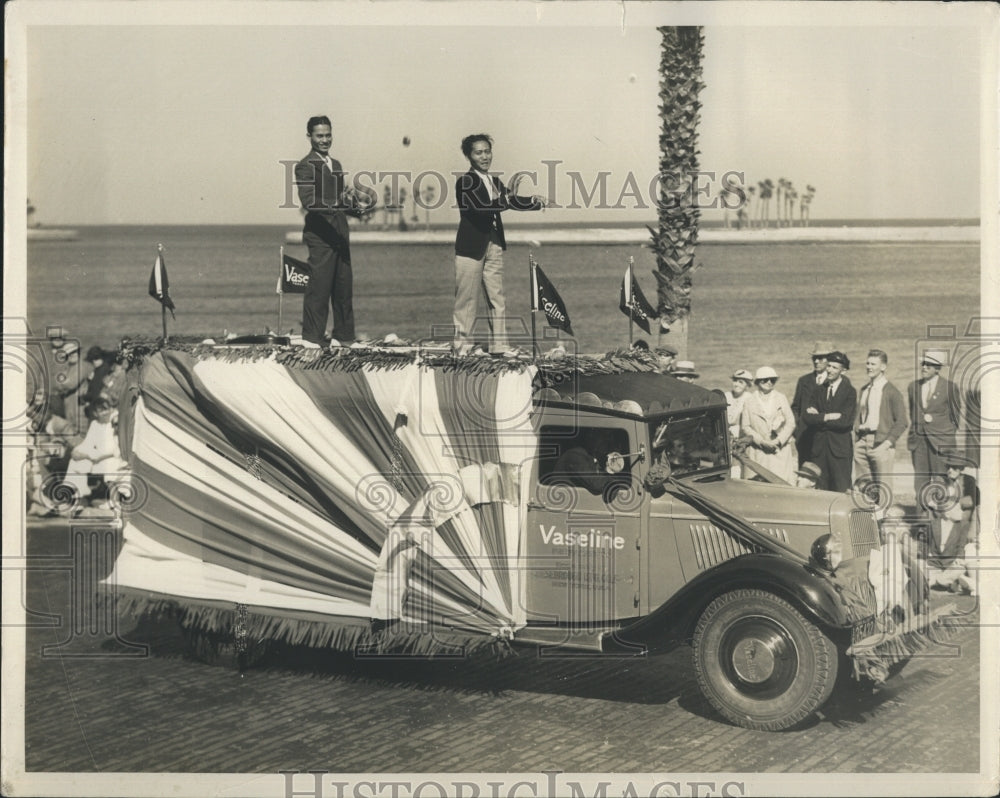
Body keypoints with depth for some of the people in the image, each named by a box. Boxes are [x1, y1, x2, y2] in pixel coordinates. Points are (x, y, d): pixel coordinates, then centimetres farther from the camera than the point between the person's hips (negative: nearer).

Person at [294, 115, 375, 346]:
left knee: (344, 288, 10)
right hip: (319, 234, -8)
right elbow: (309, 202, -19)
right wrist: (341, 202, -28)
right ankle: (312, 340, -2)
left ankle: (345, 338, 17)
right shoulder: (305, 166, -7)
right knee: (319, 288, -8)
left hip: (340, 235, 8)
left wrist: (356, 207, 6)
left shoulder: (336, 165, 21)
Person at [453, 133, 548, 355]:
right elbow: (481, 206, -22)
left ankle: (499, 350, 11)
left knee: (497, 302, 7)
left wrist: (535, 201, -14)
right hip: (471, 248, -7)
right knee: (467, 303, -2)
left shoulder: (495, 182, 14)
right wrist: (508, 197, -32)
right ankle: (462, 351, 3)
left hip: (494, 247, 7)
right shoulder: (465, 182, -8)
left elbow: (512, 202, 5)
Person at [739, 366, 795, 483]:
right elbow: (745, 427, 2)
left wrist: (779, 441, -8)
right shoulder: (749, 401, 7)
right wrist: (762, 441, -9)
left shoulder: (781, 398, 11)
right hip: (758, 451, -1)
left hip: (780, 450, 1)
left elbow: (790, 423, 6)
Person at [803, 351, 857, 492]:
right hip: (818, 448, 4)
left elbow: (846, 421, -13)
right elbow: (807, 417, 1)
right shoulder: (818, 390, 12)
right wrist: (828, 417, -11)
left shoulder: (849, 392, -2)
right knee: (819, 490, 2)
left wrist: (819, 417, -7)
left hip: (840, 448, -4)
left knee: (841, 491, -5)